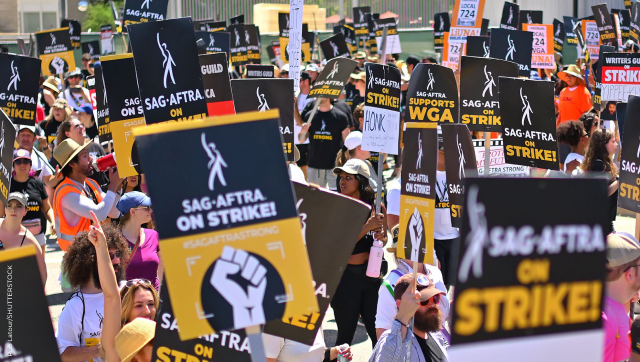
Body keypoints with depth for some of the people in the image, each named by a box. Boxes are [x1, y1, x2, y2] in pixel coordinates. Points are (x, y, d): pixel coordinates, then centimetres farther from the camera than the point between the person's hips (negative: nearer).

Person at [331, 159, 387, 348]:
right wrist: (367, 227, -23)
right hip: (346, 277, -3)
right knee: (346, 335, 5)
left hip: (372, 275, 3)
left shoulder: (377, 207, 2)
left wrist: (381, 238, -6)